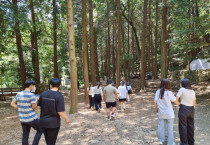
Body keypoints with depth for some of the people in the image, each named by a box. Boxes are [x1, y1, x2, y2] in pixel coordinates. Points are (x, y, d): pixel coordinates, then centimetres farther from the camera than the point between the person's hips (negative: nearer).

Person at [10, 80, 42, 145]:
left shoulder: (19, 94, 3)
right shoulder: (31, 95, -19)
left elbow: (12, 104, 8)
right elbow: (34, 107, -17)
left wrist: (21, 109, 9)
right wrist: (36, 101, 1)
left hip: (22, 118, 7)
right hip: (31, 118, -7)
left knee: (25, 135, 17)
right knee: (40, 130, 16)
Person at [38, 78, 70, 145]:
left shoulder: (43, 94, -3)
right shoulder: (59, 96, -17)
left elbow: (39, 106, 6)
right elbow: (60, 112, -19)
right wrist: (66, 119, -1)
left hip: (43, 121, 5)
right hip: (53, 122, -4)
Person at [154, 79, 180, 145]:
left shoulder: (158, 92, -6)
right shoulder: (169, 93, -15)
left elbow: (155, 102, -1)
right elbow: (176, 102, -8)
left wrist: (156, 109, 15)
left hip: (161, 113, 3)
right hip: (169, 113, -3)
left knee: (161, 126, 15)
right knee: (170, 127, 9)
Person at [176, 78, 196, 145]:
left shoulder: (182, 89, -10)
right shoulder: (193, 91, 8)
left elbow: (176, 98, -17)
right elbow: (194, 103, 13)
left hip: (183, 109, -6)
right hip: (191, 110, 6)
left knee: (183, 127, 3)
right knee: (190, 126, 16)